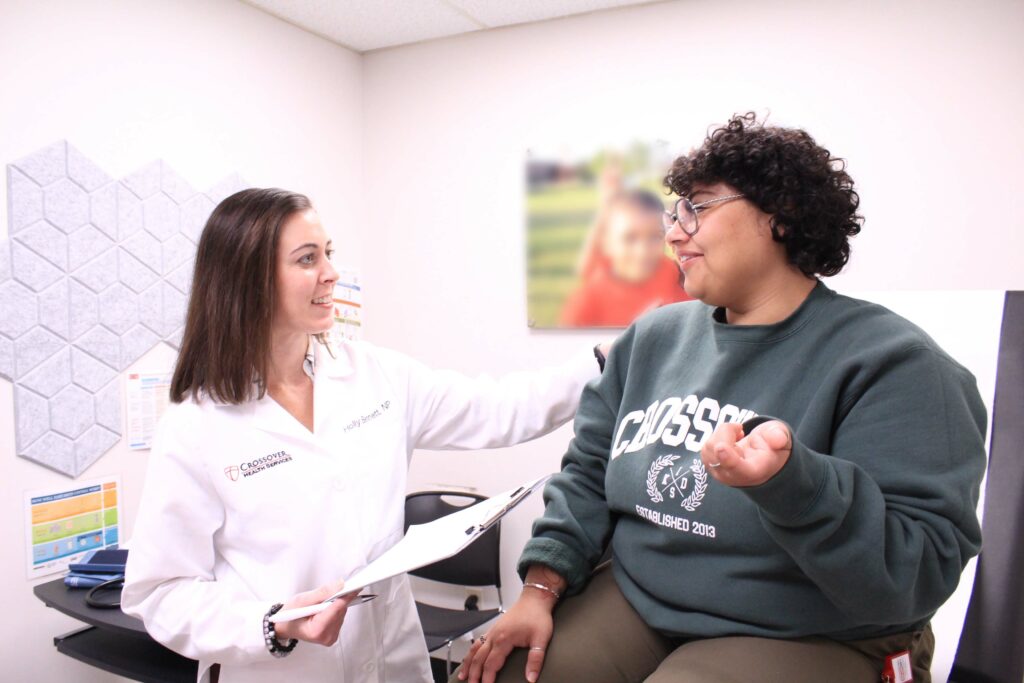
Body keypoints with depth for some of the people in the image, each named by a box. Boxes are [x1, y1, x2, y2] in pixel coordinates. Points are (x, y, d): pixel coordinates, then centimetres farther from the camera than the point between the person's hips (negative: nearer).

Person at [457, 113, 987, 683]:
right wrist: (541, 589, -6)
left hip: (799, 637, -4)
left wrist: (789, 482, -36)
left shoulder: (890, 363, -12)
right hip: (630, 600, 5)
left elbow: (916, 577, -18)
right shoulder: (654, 337, 4)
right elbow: (589, 473, 6)